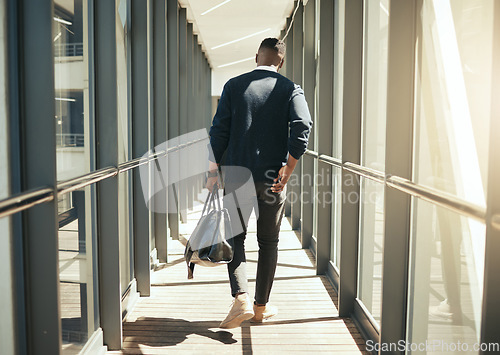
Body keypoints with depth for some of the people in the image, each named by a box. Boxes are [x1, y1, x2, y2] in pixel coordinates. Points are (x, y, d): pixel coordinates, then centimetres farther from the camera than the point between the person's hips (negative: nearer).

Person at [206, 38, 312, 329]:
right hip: (273, 178, 0)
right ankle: (262, 306, 23)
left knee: (235, 238, 12)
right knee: (268, 242, 13)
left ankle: (241, 299, -4)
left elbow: (219, 131, -2)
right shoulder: (291, 89, 0)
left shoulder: (234, 86, 2)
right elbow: (303, 125, -17)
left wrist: (214, 172, 2)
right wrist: (288, 168, -14)